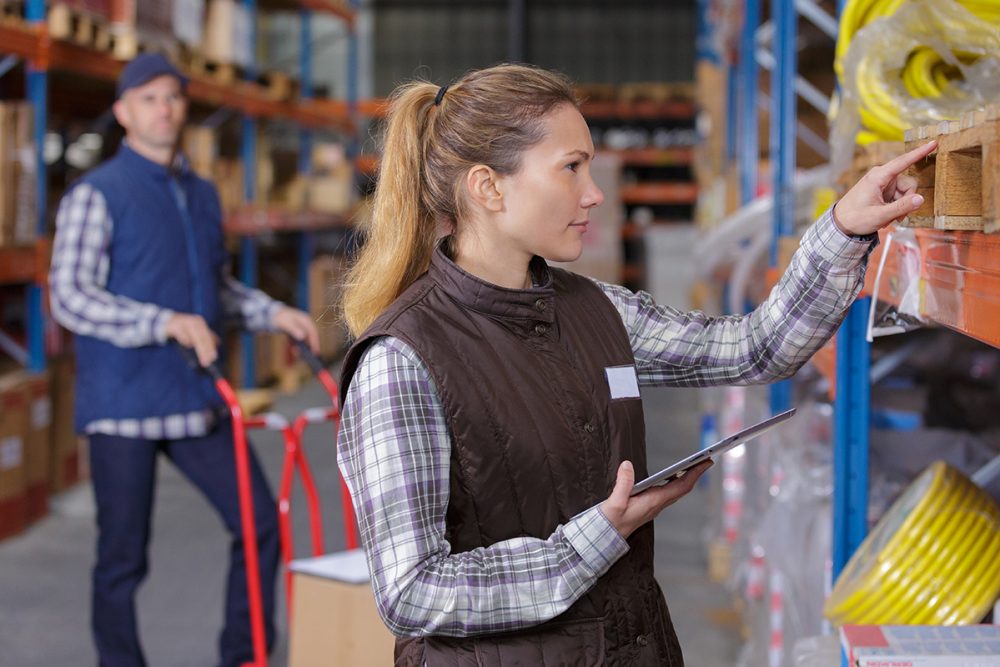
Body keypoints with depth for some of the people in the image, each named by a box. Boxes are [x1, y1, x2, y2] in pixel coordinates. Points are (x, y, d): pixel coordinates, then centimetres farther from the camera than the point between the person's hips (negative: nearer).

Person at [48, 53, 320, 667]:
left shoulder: (203, 195, 15)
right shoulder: (96, 195, -7)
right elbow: (70, 298, -16)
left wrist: (274, 313, 8)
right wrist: (166, 323, -27)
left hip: (197, 401, 6)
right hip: (123, 406, -6)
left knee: (261, 522, 5)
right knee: (123, 558, 2)